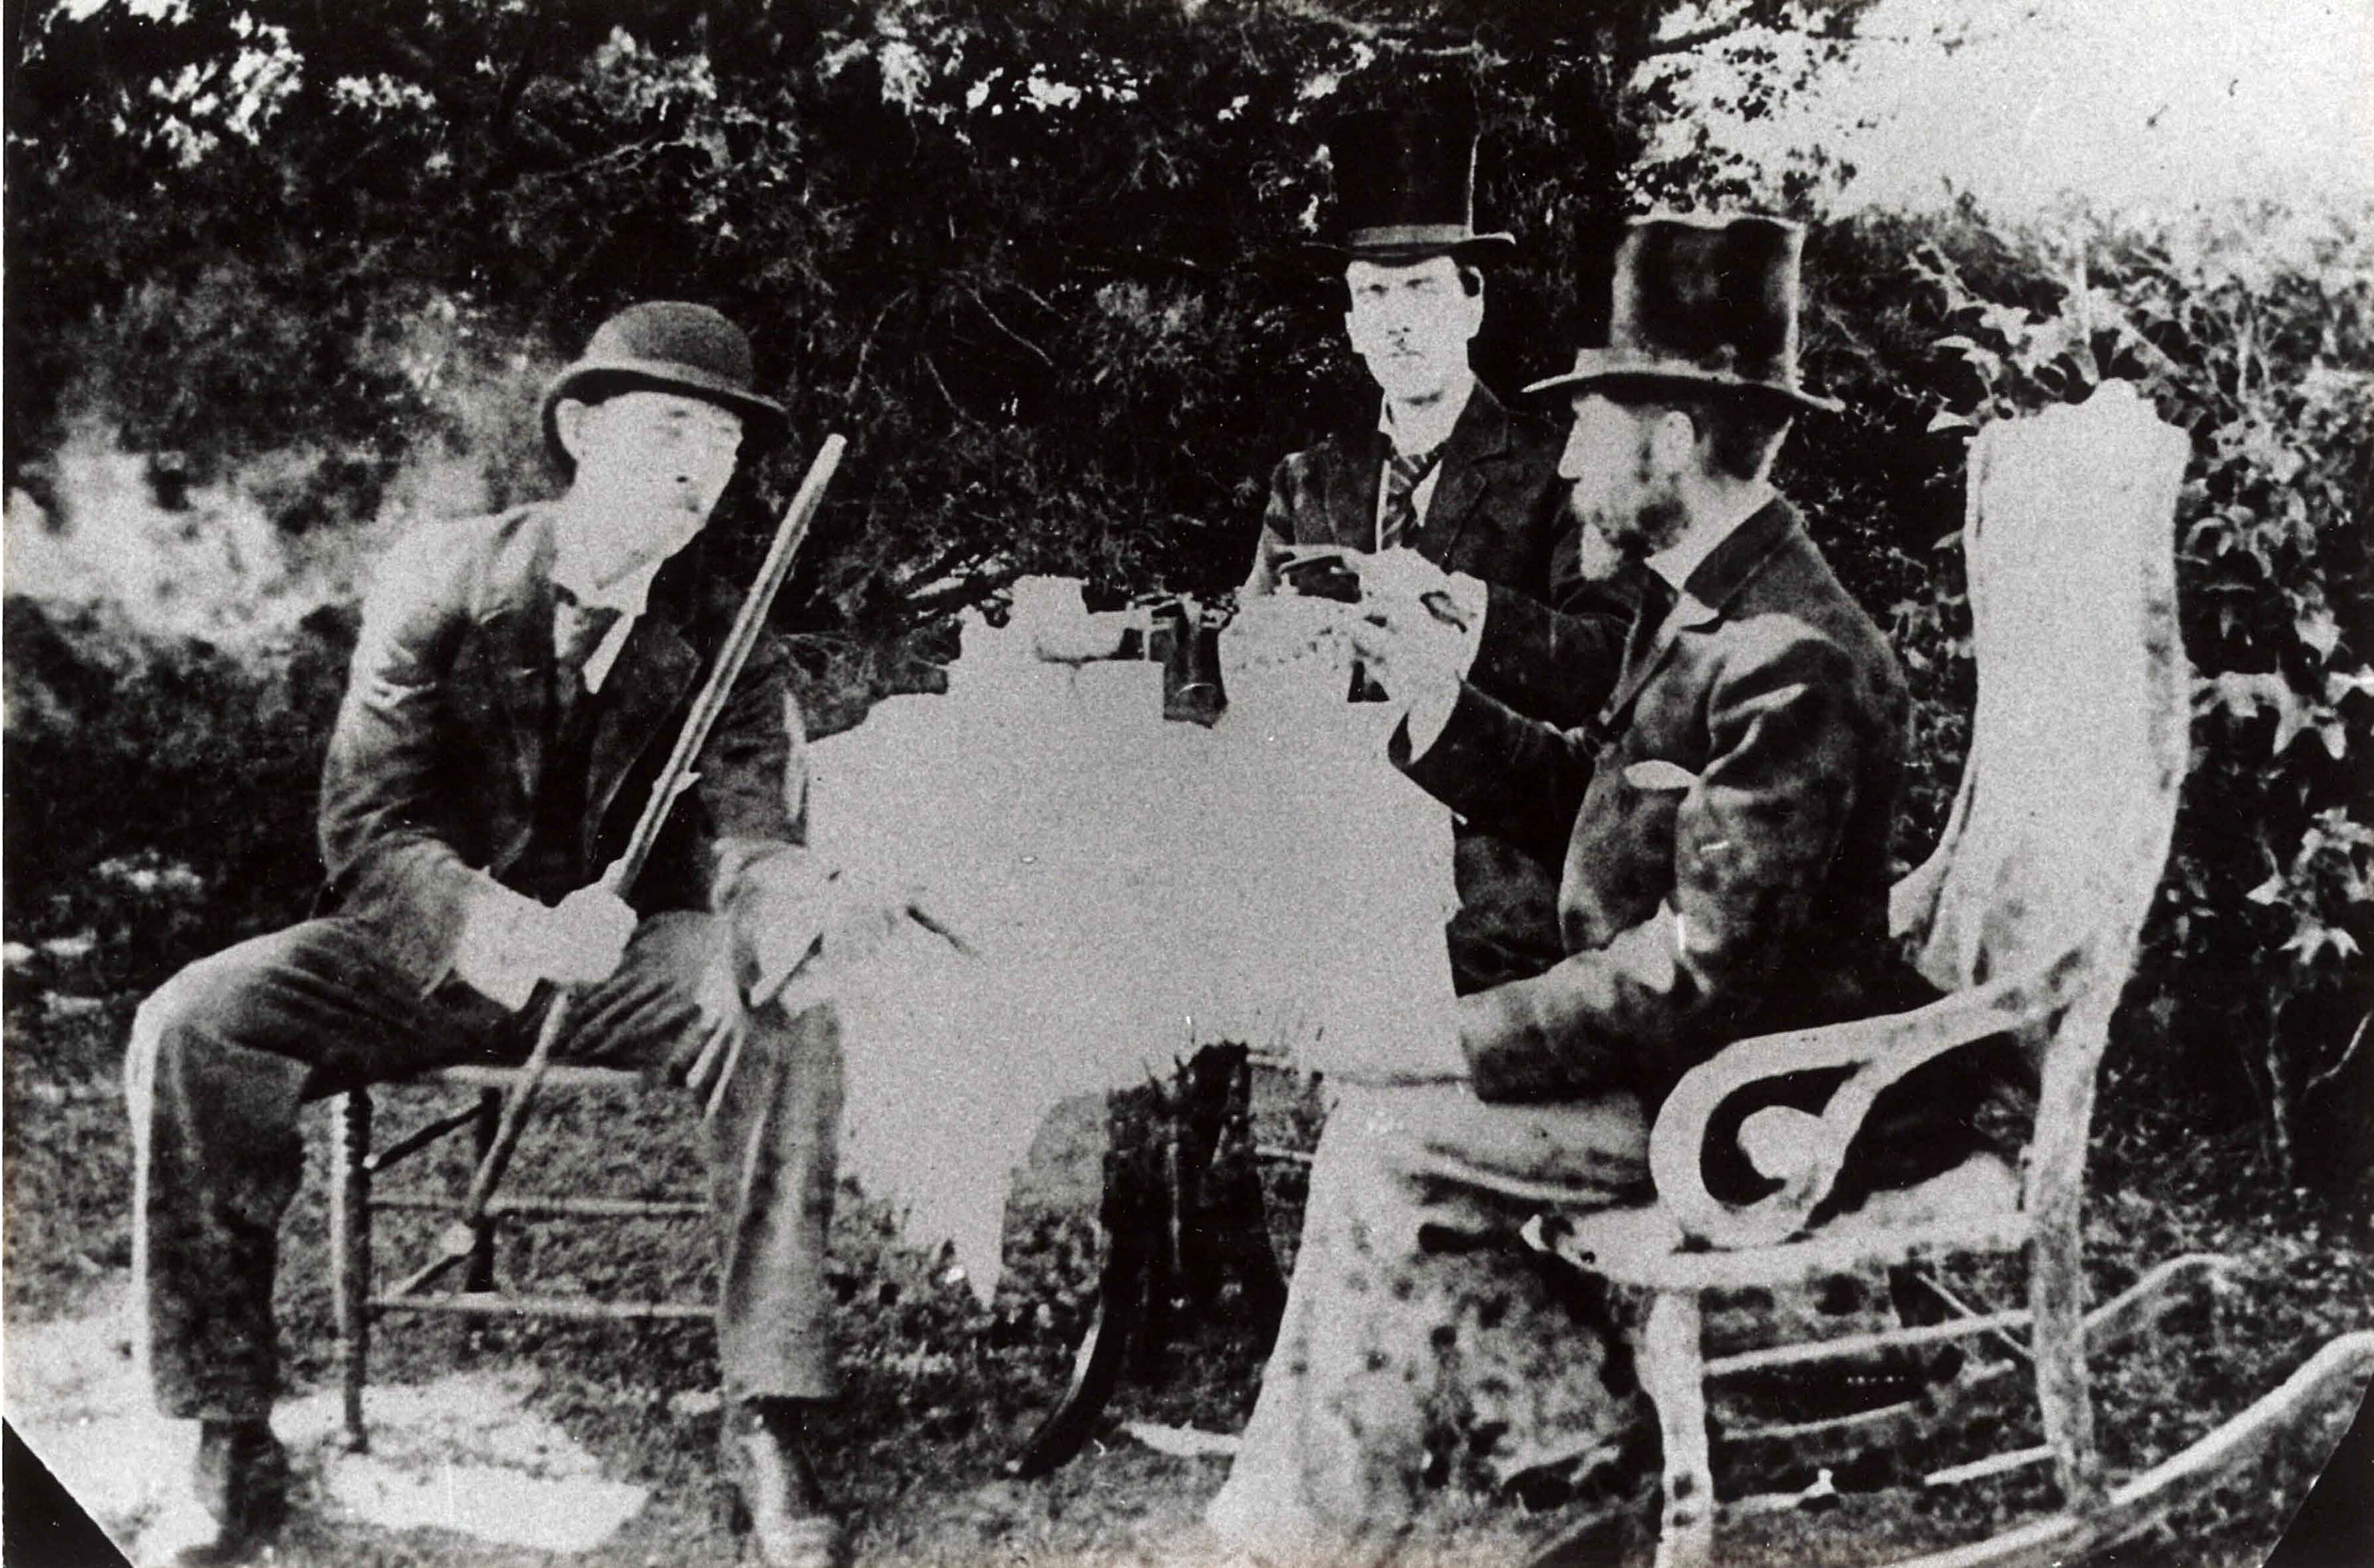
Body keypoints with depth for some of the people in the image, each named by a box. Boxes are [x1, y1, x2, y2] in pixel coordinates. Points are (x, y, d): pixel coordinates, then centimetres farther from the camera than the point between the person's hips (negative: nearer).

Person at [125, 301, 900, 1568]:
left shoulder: (728, 640, -3)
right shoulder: (439, 580, -6)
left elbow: (744, 831, -15)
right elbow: (365, 822, -12)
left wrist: (805, 896, -42)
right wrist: (496, 923, -34)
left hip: (626, 960, 0)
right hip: (430, 949, 0)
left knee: (792, 1020, -32)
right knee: (190, 1027, -26)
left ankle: (767, 1427, -25)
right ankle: (230, 1449, -17)